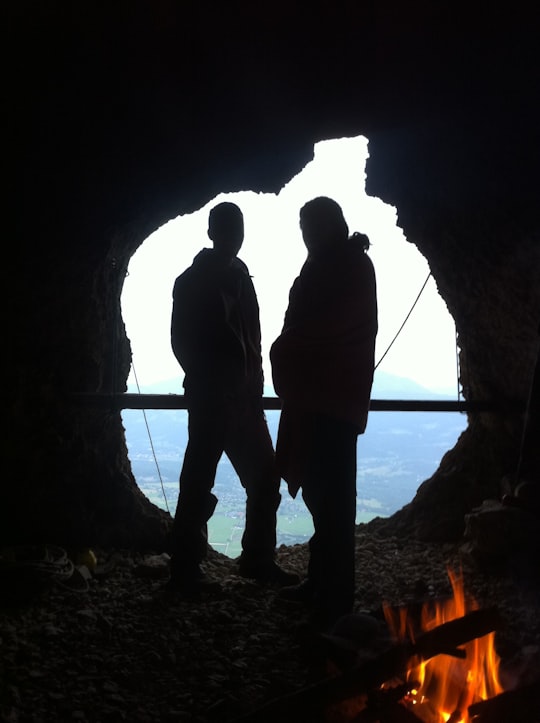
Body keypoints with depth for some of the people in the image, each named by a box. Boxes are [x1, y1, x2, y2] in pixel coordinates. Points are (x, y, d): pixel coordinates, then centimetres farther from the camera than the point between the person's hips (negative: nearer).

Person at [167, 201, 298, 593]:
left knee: (265, 475, 9)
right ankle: (185, 567, 6)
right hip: (210, 398, -7)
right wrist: (208, 383, -7)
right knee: (199, 481, -4)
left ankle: (258, 559, 20)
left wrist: (254, 382, 8)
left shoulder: (240, 277, 16)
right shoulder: (192, 281, -3)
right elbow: (183, 341, -6)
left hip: (243, 397, 7)